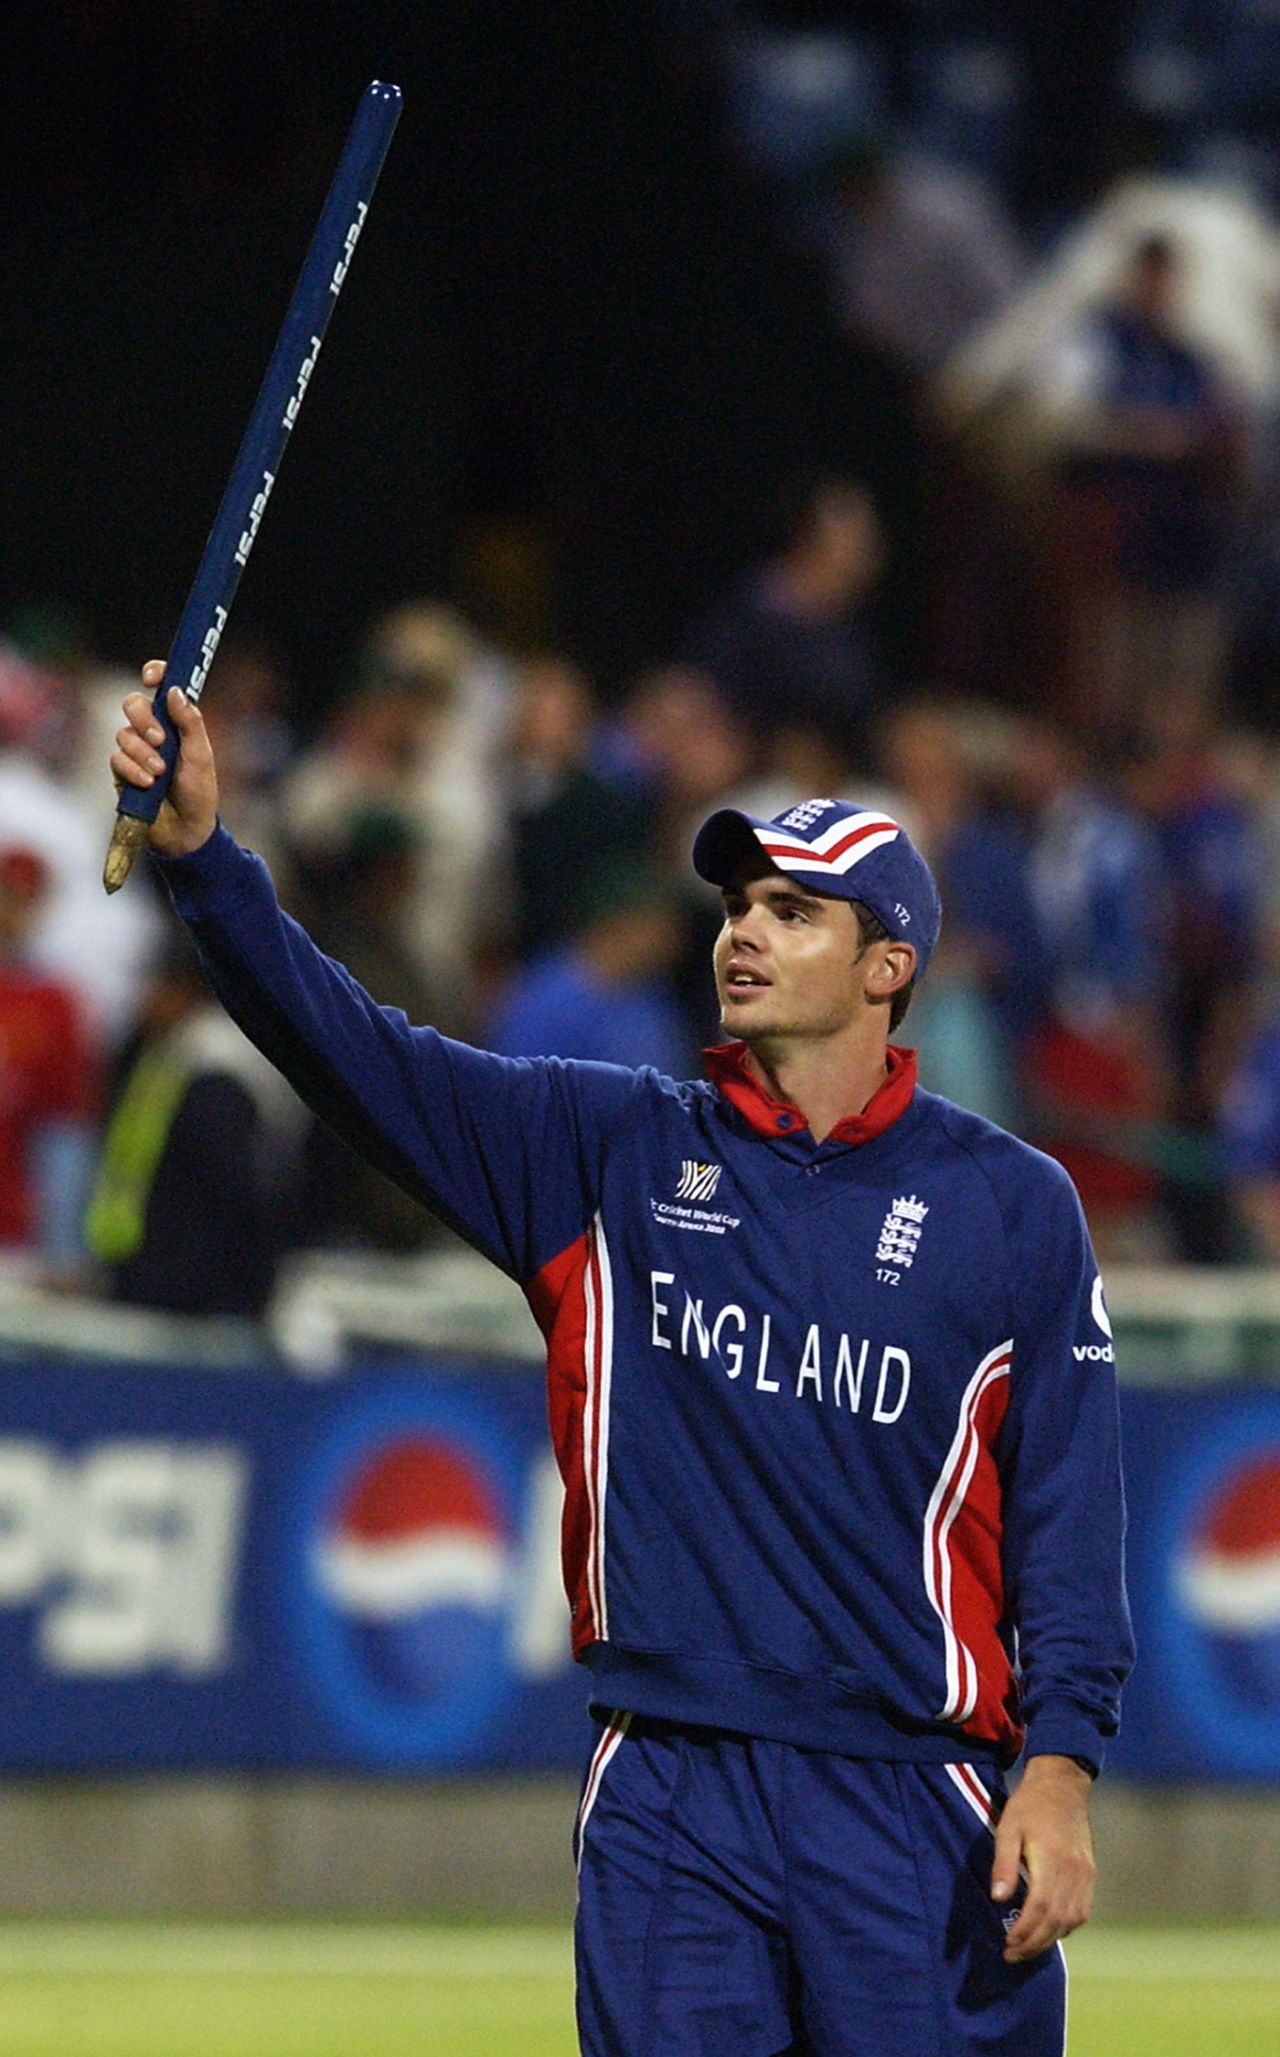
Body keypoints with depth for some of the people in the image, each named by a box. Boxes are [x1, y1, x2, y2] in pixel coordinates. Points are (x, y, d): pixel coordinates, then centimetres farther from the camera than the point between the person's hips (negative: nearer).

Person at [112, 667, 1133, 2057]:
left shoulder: (1010, 1203, 4)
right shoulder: (613, 1151, 9)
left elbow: (1068, 1510, 2)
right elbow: (350, 1051, -1)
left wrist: (1059, 1766, -9)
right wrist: (200, 851, -15)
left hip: (918, 1808, -2)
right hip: (670, 1806, 2)